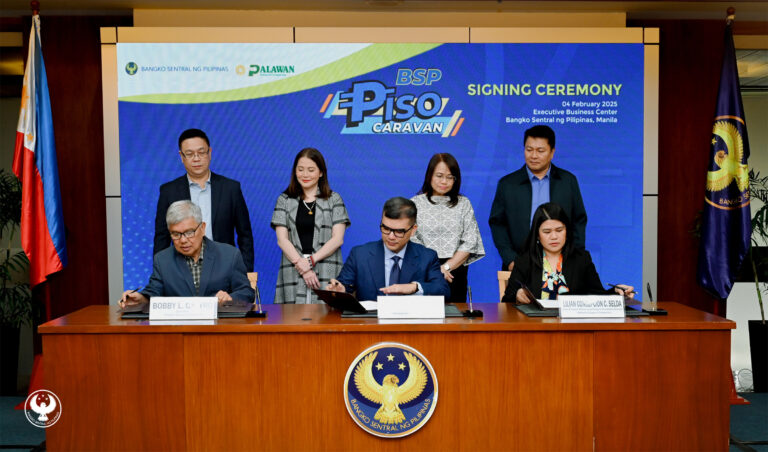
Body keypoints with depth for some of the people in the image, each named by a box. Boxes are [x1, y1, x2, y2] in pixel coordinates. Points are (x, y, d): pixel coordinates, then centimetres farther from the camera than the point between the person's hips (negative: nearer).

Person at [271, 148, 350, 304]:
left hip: (328, 273, -1)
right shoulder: (284, 200, 13)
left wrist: (311, 260, -10)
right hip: (293, 272, 1)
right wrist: (300, 264, -10)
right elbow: (282, 239, 4)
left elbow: (338, 238, 1)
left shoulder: (334, 199, 10)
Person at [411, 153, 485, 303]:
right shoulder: (415, 203, 5)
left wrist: (447, 267, -9)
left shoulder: (463, 204, 10)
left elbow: (470, 242, 2)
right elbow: (411, 240, -3)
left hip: (455, 273, 2)